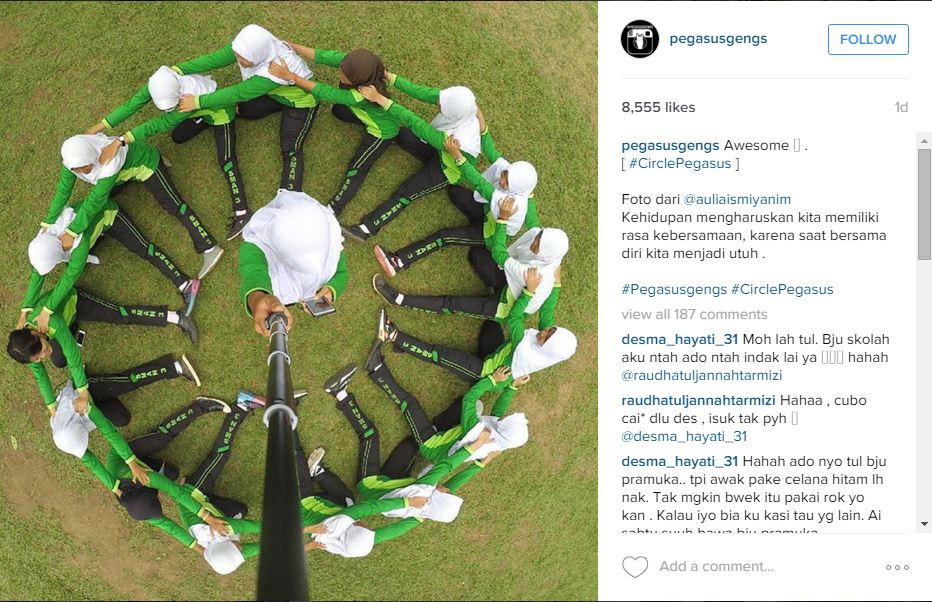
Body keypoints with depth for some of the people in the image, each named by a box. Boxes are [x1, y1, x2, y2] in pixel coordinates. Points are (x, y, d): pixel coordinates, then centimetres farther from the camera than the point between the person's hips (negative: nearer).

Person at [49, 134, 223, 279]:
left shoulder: (109, 161, -45)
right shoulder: (72, 158, -27)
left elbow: (95, 201, -42)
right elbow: (63, 191, -17)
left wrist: (71, 232, -38)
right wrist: (48, 223, -14)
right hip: (126, 169, 7)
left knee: (173, 206, -9)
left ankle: (209, 248, -10)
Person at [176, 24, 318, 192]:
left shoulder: (275, 72, -43)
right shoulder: (245, 47, -27)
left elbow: (237, 93, -38)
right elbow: (215, 58, -22)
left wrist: (198, 102, -35)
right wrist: (180, 70, -32)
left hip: (300, 101, -7)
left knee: (290, 149, -17)